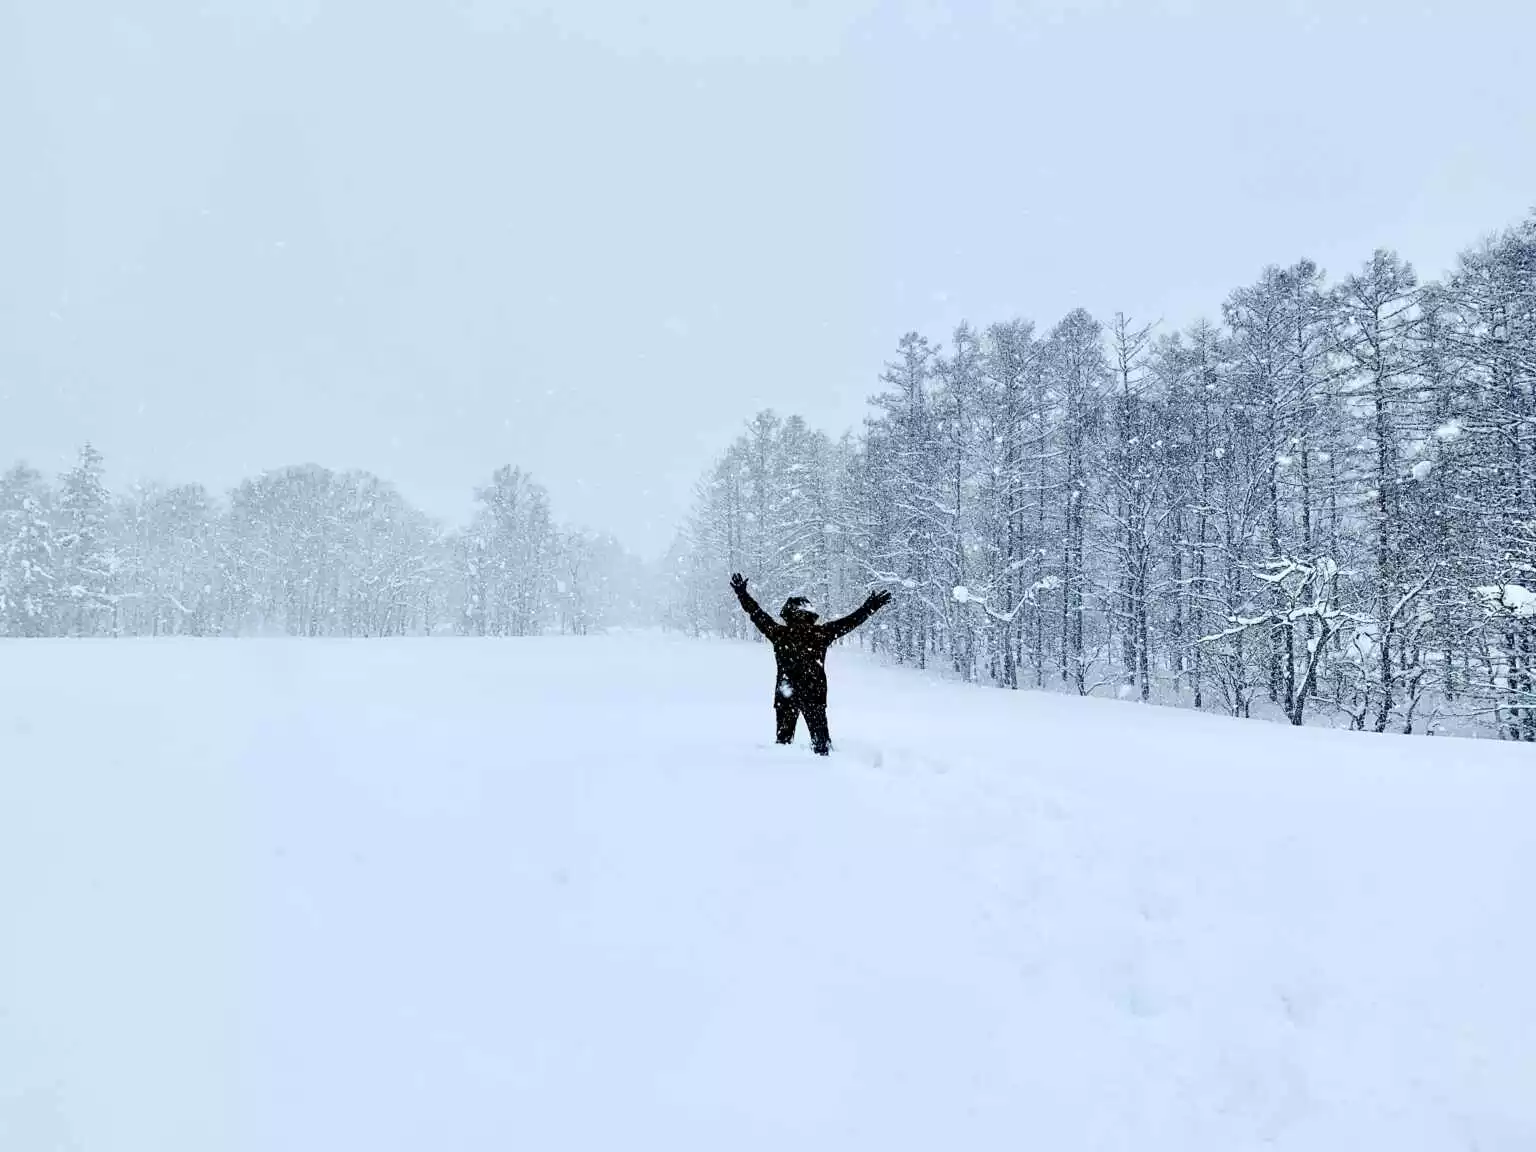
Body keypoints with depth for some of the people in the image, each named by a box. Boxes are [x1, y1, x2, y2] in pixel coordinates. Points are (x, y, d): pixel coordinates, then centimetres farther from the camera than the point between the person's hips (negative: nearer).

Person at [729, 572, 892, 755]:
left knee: (783, 737, 10)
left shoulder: (779, 633, -6)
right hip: (815, 694, 0)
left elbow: (758, 615, 3)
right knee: (821, 738, 9)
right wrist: (872, 606, 9)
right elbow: (851, 621, -1)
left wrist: (742, 593, 15)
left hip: (785, 695, 1)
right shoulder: (821, 632, -7)